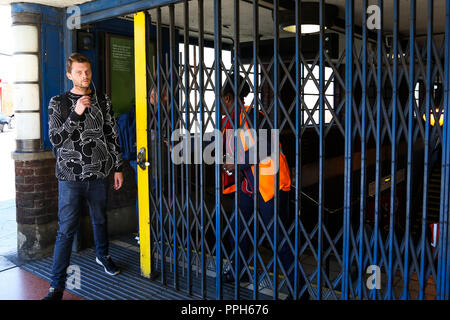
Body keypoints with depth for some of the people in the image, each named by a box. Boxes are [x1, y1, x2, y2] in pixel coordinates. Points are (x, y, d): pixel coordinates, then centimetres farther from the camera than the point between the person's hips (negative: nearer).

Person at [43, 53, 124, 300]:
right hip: (70, 177, -2)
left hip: (98, 174, 3)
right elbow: (55, 139, -9)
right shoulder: (58, 102, 0)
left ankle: (102, 256, 45)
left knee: (100, 220, 19)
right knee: (66, 230, -3)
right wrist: (76, 113, -19)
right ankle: (57, 286, 6)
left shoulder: (102, 101, 6)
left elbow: (112, 136, 8)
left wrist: (117, 168, 7)